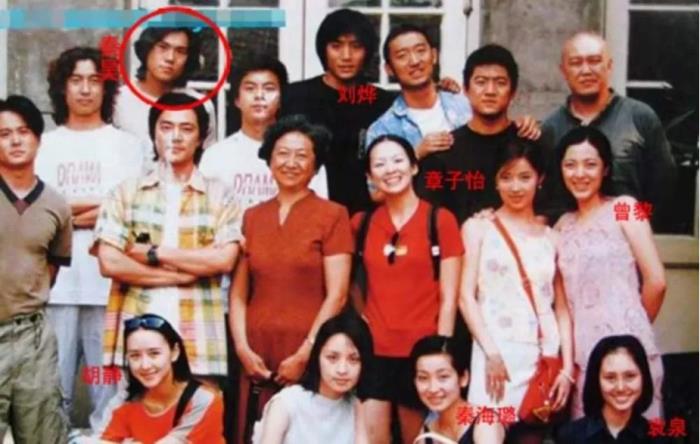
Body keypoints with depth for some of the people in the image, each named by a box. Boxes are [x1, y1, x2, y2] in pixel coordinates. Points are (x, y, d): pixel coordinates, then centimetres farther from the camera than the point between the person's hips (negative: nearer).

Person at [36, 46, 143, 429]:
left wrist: (65, 210, -6)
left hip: (109, 284, -1)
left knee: (109, 386, 0)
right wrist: (106, 201, -3)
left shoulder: (125, 144, 10)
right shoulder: (45, 145, 13)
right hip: (56, 283, 1)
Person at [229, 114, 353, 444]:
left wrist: (305, 353, -10)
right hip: (257, 358, 3)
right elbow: (238, 293, 9)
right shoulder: (252, 217, 11)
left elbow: (336, 294, -5)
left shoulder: (332, 215, 0)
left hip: (309, 356, -3)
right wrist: (242, 348, -3)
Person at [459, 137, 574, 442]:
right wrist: (492, 353, -12)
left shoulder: (551, 237, 13)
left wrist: (567, 368, 1)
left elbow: (562, 307, 11)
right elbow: (466, 297, -2)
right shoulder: (478, 228, 7)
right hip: (496, 353, -3)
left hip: (544, 356, 3)